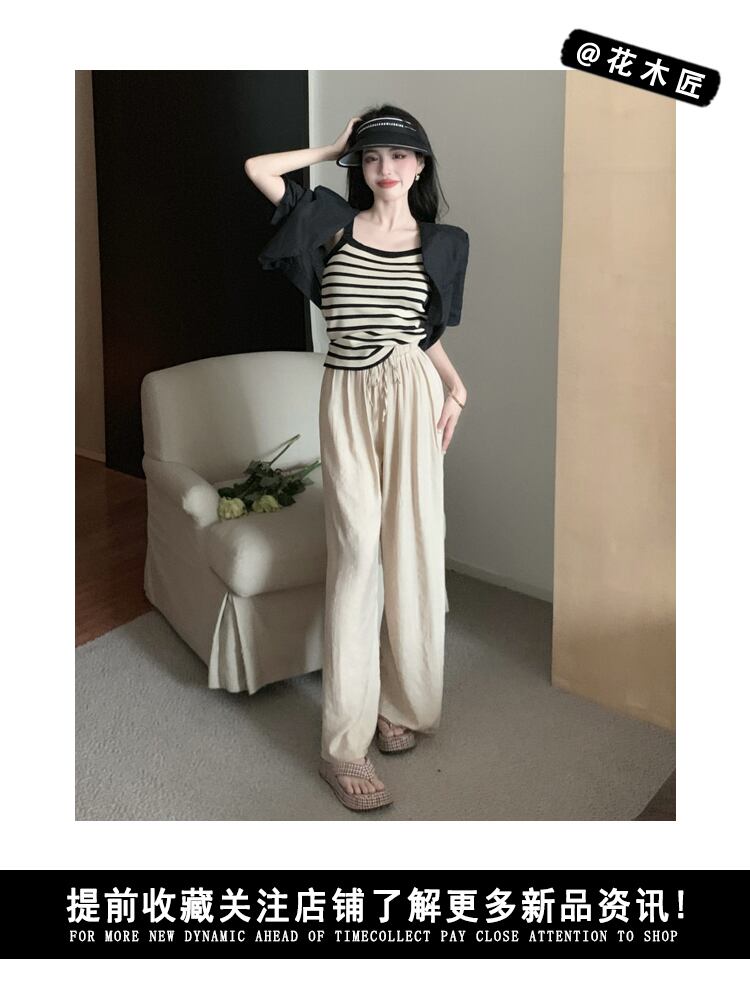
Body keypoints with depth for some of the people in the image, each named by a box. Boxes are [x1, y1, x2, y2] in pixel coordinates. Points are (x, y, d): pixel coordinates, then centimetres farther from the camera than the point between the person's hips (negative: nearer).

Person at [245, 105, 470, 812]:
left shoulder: (440, 244, 9)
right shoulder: (334, 223, 6)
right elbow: (256, 168, 1)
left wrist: (456, 385, -1)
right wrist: (333, 148, 10)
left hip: (411, 392, 2)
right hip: (347, 395, -1)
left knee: (412, 544, 2)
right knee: (355, 548, -6)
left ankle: (402, 701, 20)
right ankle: (343, 744, -3)